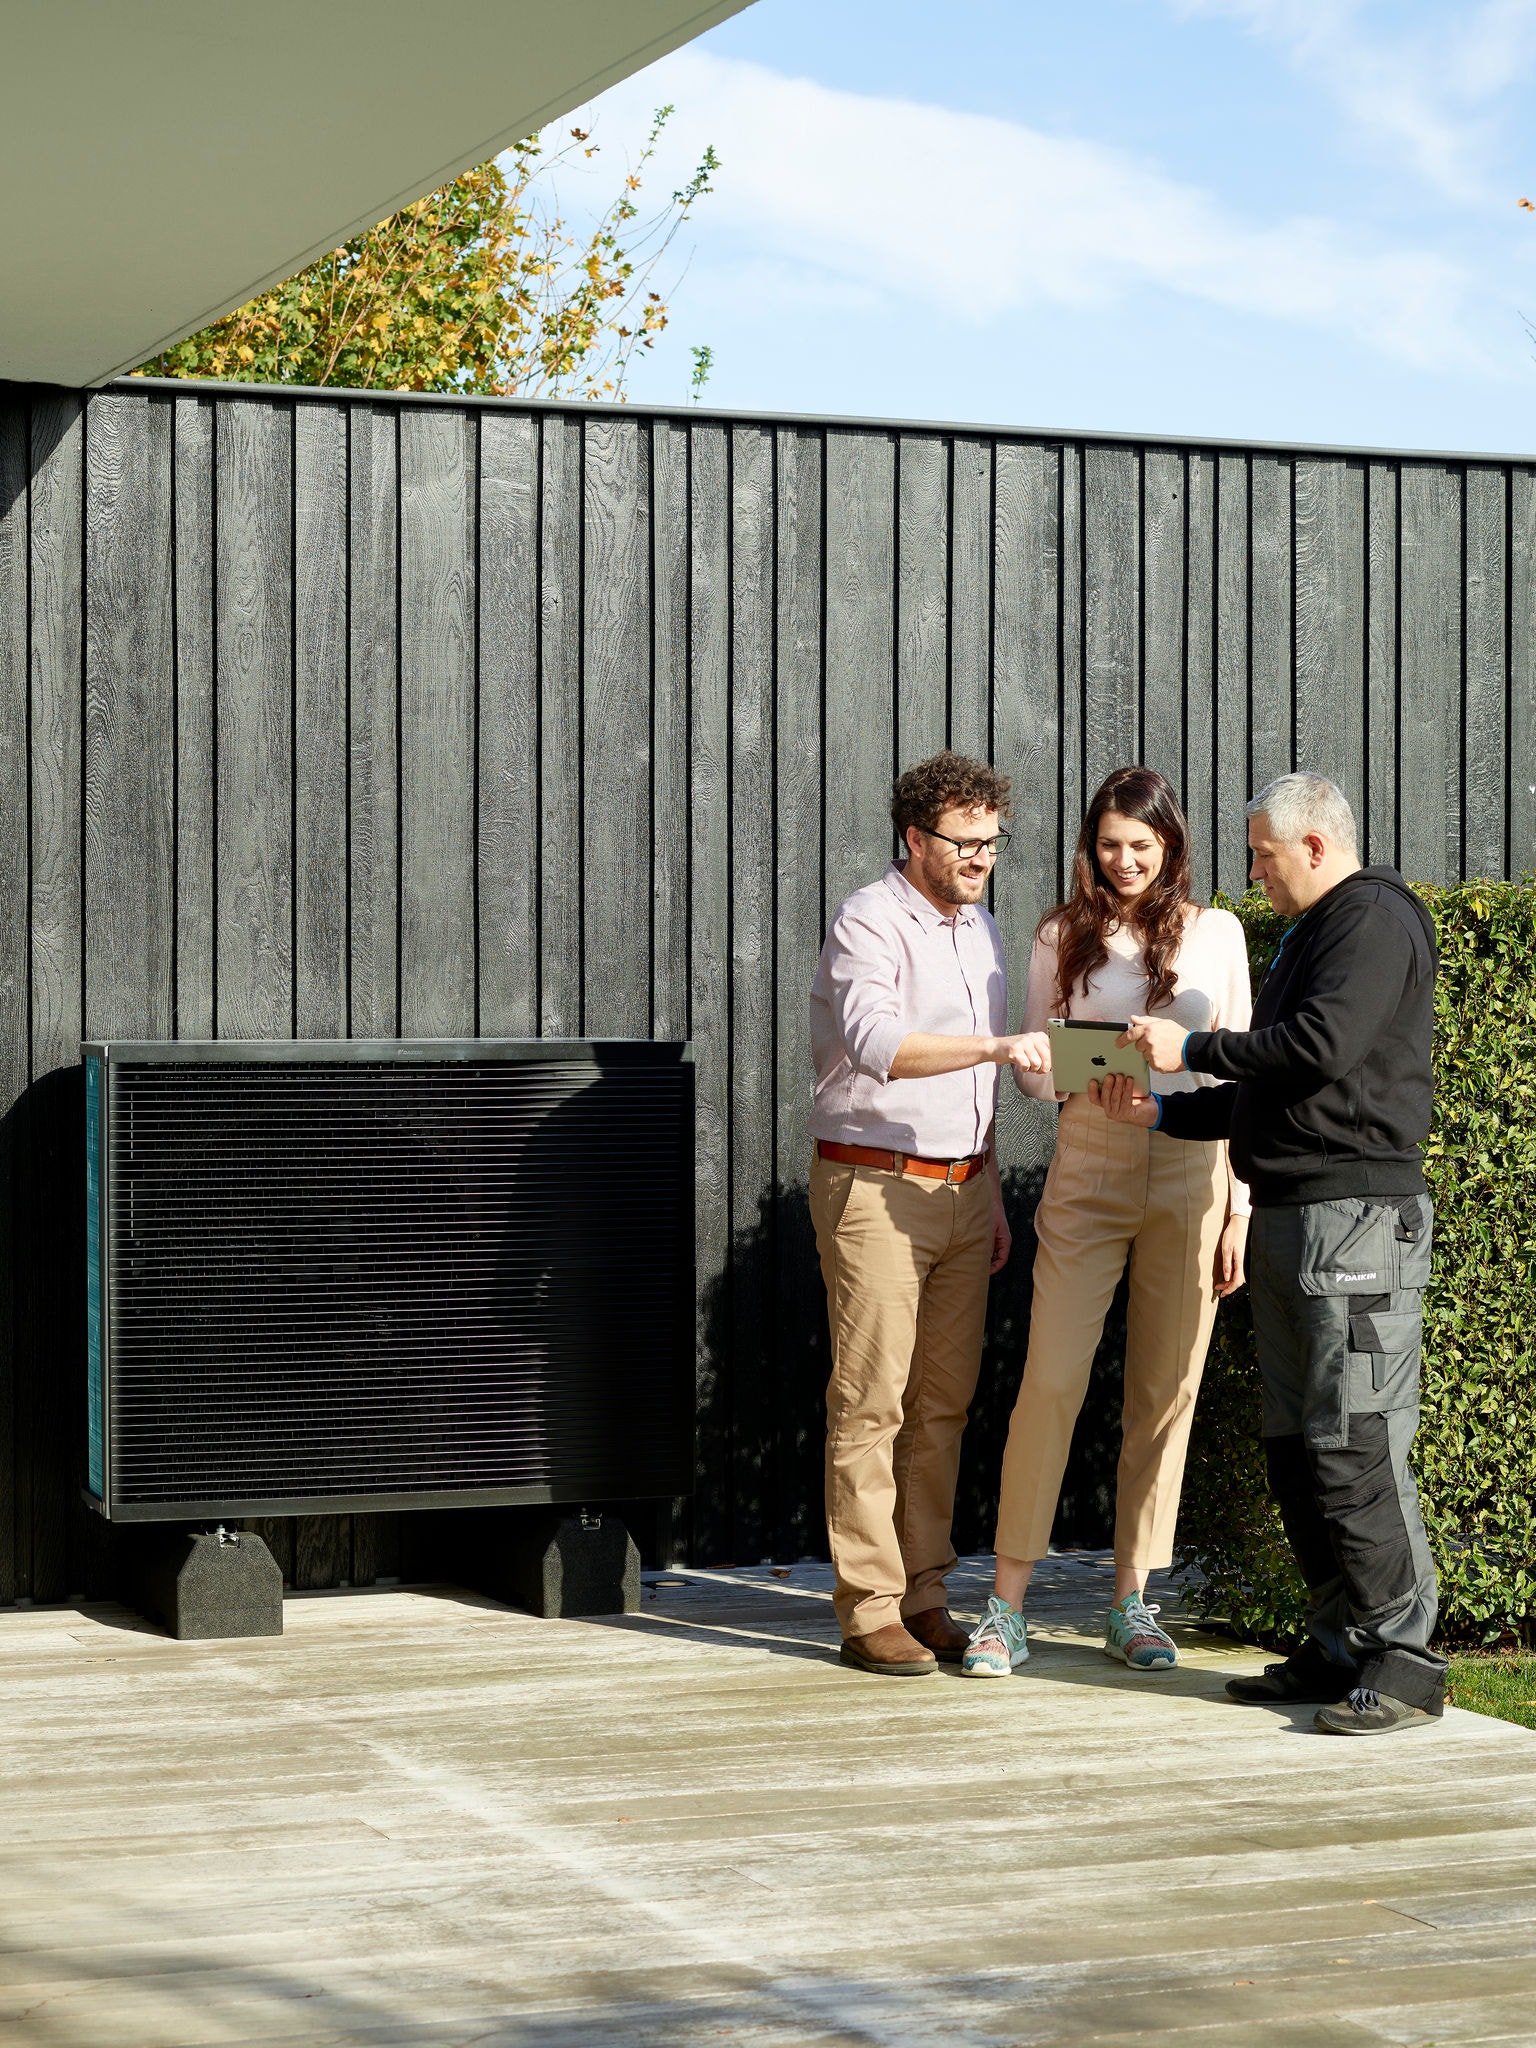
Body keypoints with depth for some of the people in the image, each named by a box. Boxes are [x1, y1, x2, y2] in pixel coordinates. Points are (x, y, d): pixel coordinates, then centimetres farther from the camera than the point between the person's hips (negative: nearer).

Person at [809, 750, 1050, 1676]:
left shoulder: (979, 927, 16)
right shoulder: (870, 924, -10)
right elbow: (875, 1042, -28)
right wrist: (996, 1046, -38)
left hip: (961, 1188, 8)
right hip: (876, 1185, -8)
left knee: (944, 1400, 7)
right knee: (871, 1400, -6)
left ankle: (924, 1597, 13)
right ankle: (869, 1612, -3)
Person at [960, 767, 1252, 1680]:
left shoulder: (1216, 933, 6)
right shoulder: (1063, 936, 7)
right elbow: (1034, 1068, 9)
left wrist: (1239, 1210, 2)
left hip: (1190, 1173, 1)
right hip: (1089, 1169, -1)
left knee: (1165, 1393, 3)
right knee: (1052, 1382, -7)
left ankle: (1133, 1603, 12)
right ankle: (1008, 1605, -2)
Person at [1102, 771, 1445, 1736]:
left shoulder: (1376, 918, -7)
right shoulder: (1311, 935, 25)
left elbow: (1322, 1044, -20)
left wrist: (1194, 1047, -10)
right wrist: (1163, 1112, 20)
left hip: (1356, 1213, -10)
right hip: (1289, 1218, 10)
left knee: (1354, 1444, -12)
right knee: (1296, 1444, 9)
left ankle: (1405, 1661, -8)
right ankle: (1340, 1647, 15)